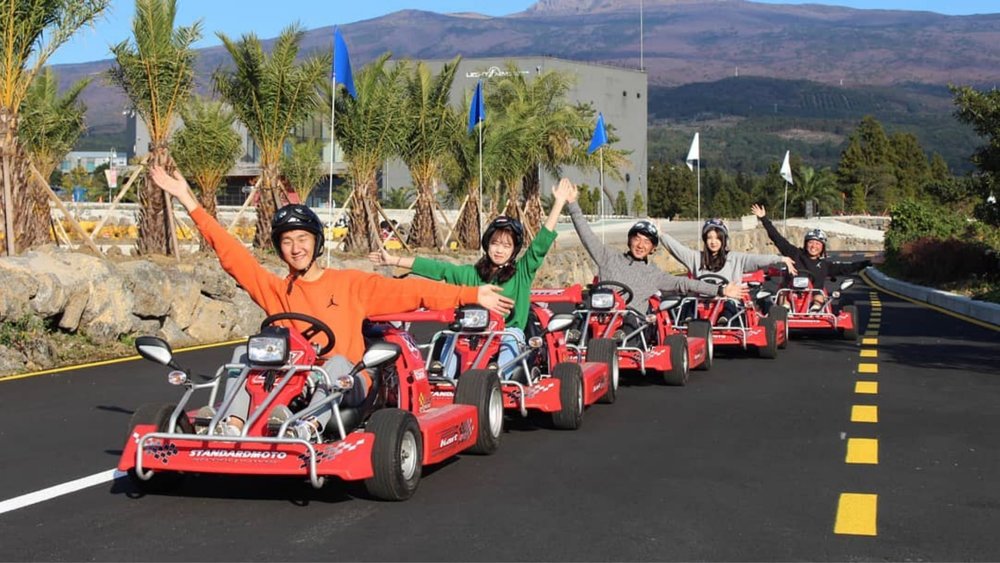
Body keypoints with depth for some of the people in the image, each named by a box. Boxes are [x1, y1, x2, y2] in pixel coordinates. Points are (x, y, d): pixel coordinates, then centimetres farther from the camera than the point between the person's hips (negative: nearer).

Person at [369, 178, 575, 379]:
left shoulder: (522, 272, 7)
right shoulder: (471, 273, 14)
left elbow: (541, 244, -2)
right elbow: (436, 269, 11)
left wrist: (559, 203, -9)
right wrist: (394, 260, 7)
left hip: (507, 338, -2)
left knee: (511, 335, -34)